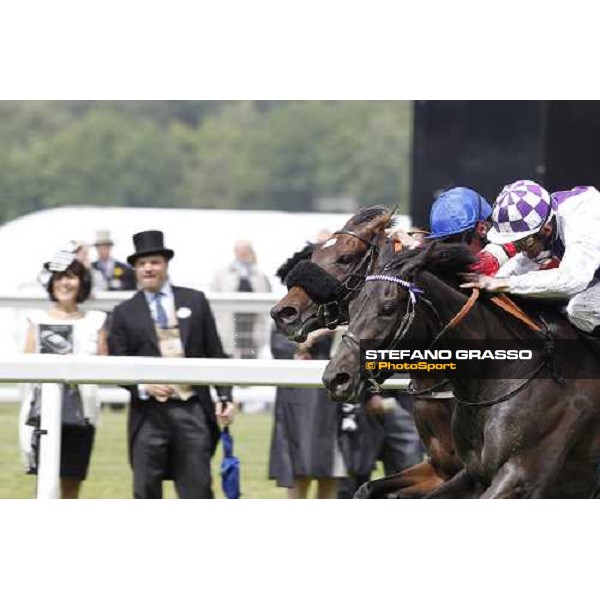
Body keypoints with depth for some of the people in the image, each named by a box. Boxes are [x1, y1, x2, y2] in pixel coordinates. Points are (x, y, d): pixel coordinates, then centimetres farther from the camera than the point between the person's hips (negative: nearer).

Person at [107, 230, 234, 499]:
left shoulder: (195, 301, 9)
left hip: (192, 410, 0)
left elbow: (215, 354, 9)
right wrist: (143, 386, -15)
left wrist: (224, 396, 0)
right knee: (146, 493, 2)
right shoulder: (125, 313, 7)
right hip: (150, 413, 0)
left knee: (198, 490, 0)